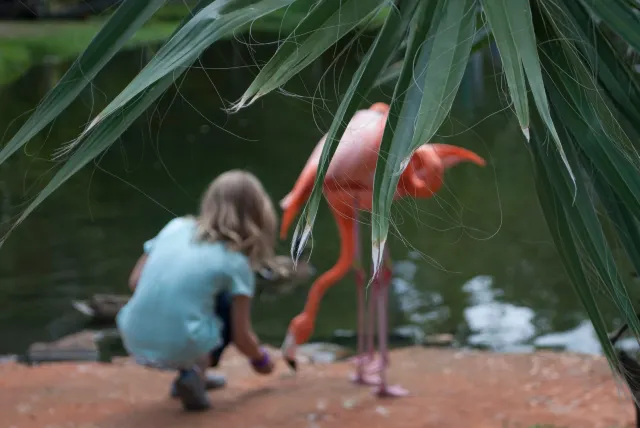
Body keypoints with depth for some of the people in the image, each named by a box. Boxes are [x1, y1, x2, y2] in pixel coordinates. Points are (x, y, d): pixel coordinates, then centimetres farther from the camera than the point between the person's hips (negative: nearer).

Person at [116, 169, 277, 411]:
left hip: (135, 342, 5)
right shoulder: (236, 264, 0)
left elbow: (135, 281, 12)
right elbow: (242, 337, 2)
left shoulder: (175, 227, 10)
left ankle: (190, 373, 24)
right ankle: (195, 374, 2)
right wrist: (261, 359, 24)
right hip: (181, 351, -5)